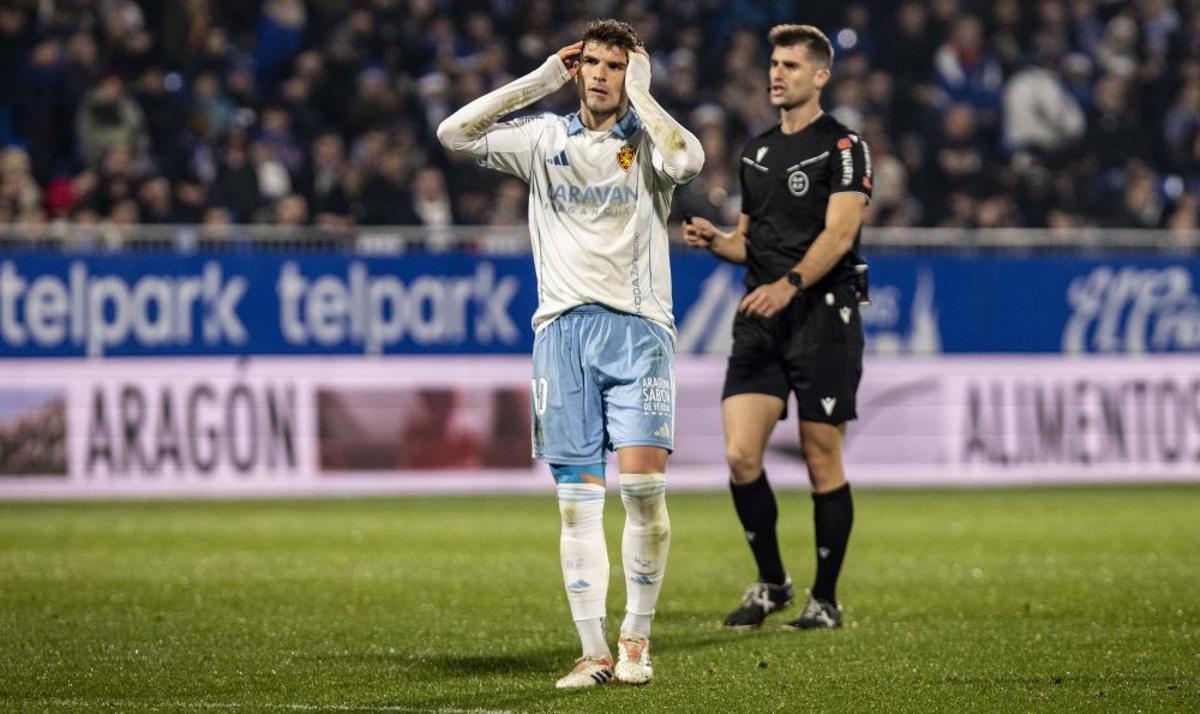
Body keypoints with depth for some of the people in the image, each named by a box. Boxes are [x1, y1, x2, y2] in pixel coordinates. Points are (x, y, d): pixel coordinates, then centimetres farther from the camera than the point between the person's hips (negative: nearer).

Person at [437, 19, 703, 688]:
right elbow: (454, 132, 2)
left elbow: (688, 159, -19)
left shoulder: (647, 139, 4)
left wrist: (641, 90, -8)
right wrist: (541, 79, 2)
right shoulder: (546, 138, 11)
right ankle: (595, 652, 2)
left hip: (638, 329, -2)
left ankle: (638, 636, 1)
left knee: (643, 482, -14)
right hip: (563, 327, 2)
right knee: (578, 500, -1)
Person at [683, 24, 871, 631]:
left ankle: (825, 600, 11)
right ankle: (771, 583, 11)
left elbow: (839, 232, -17)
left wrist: (789, 283, -32)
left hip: (823, 316, -5)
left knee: (822, 462, 0)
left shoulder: (842, 146, -4)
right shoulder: (756, 151, 17)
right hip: (761, 321, 6)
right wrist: (714, 240, 3)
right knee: (740, 455, -6)